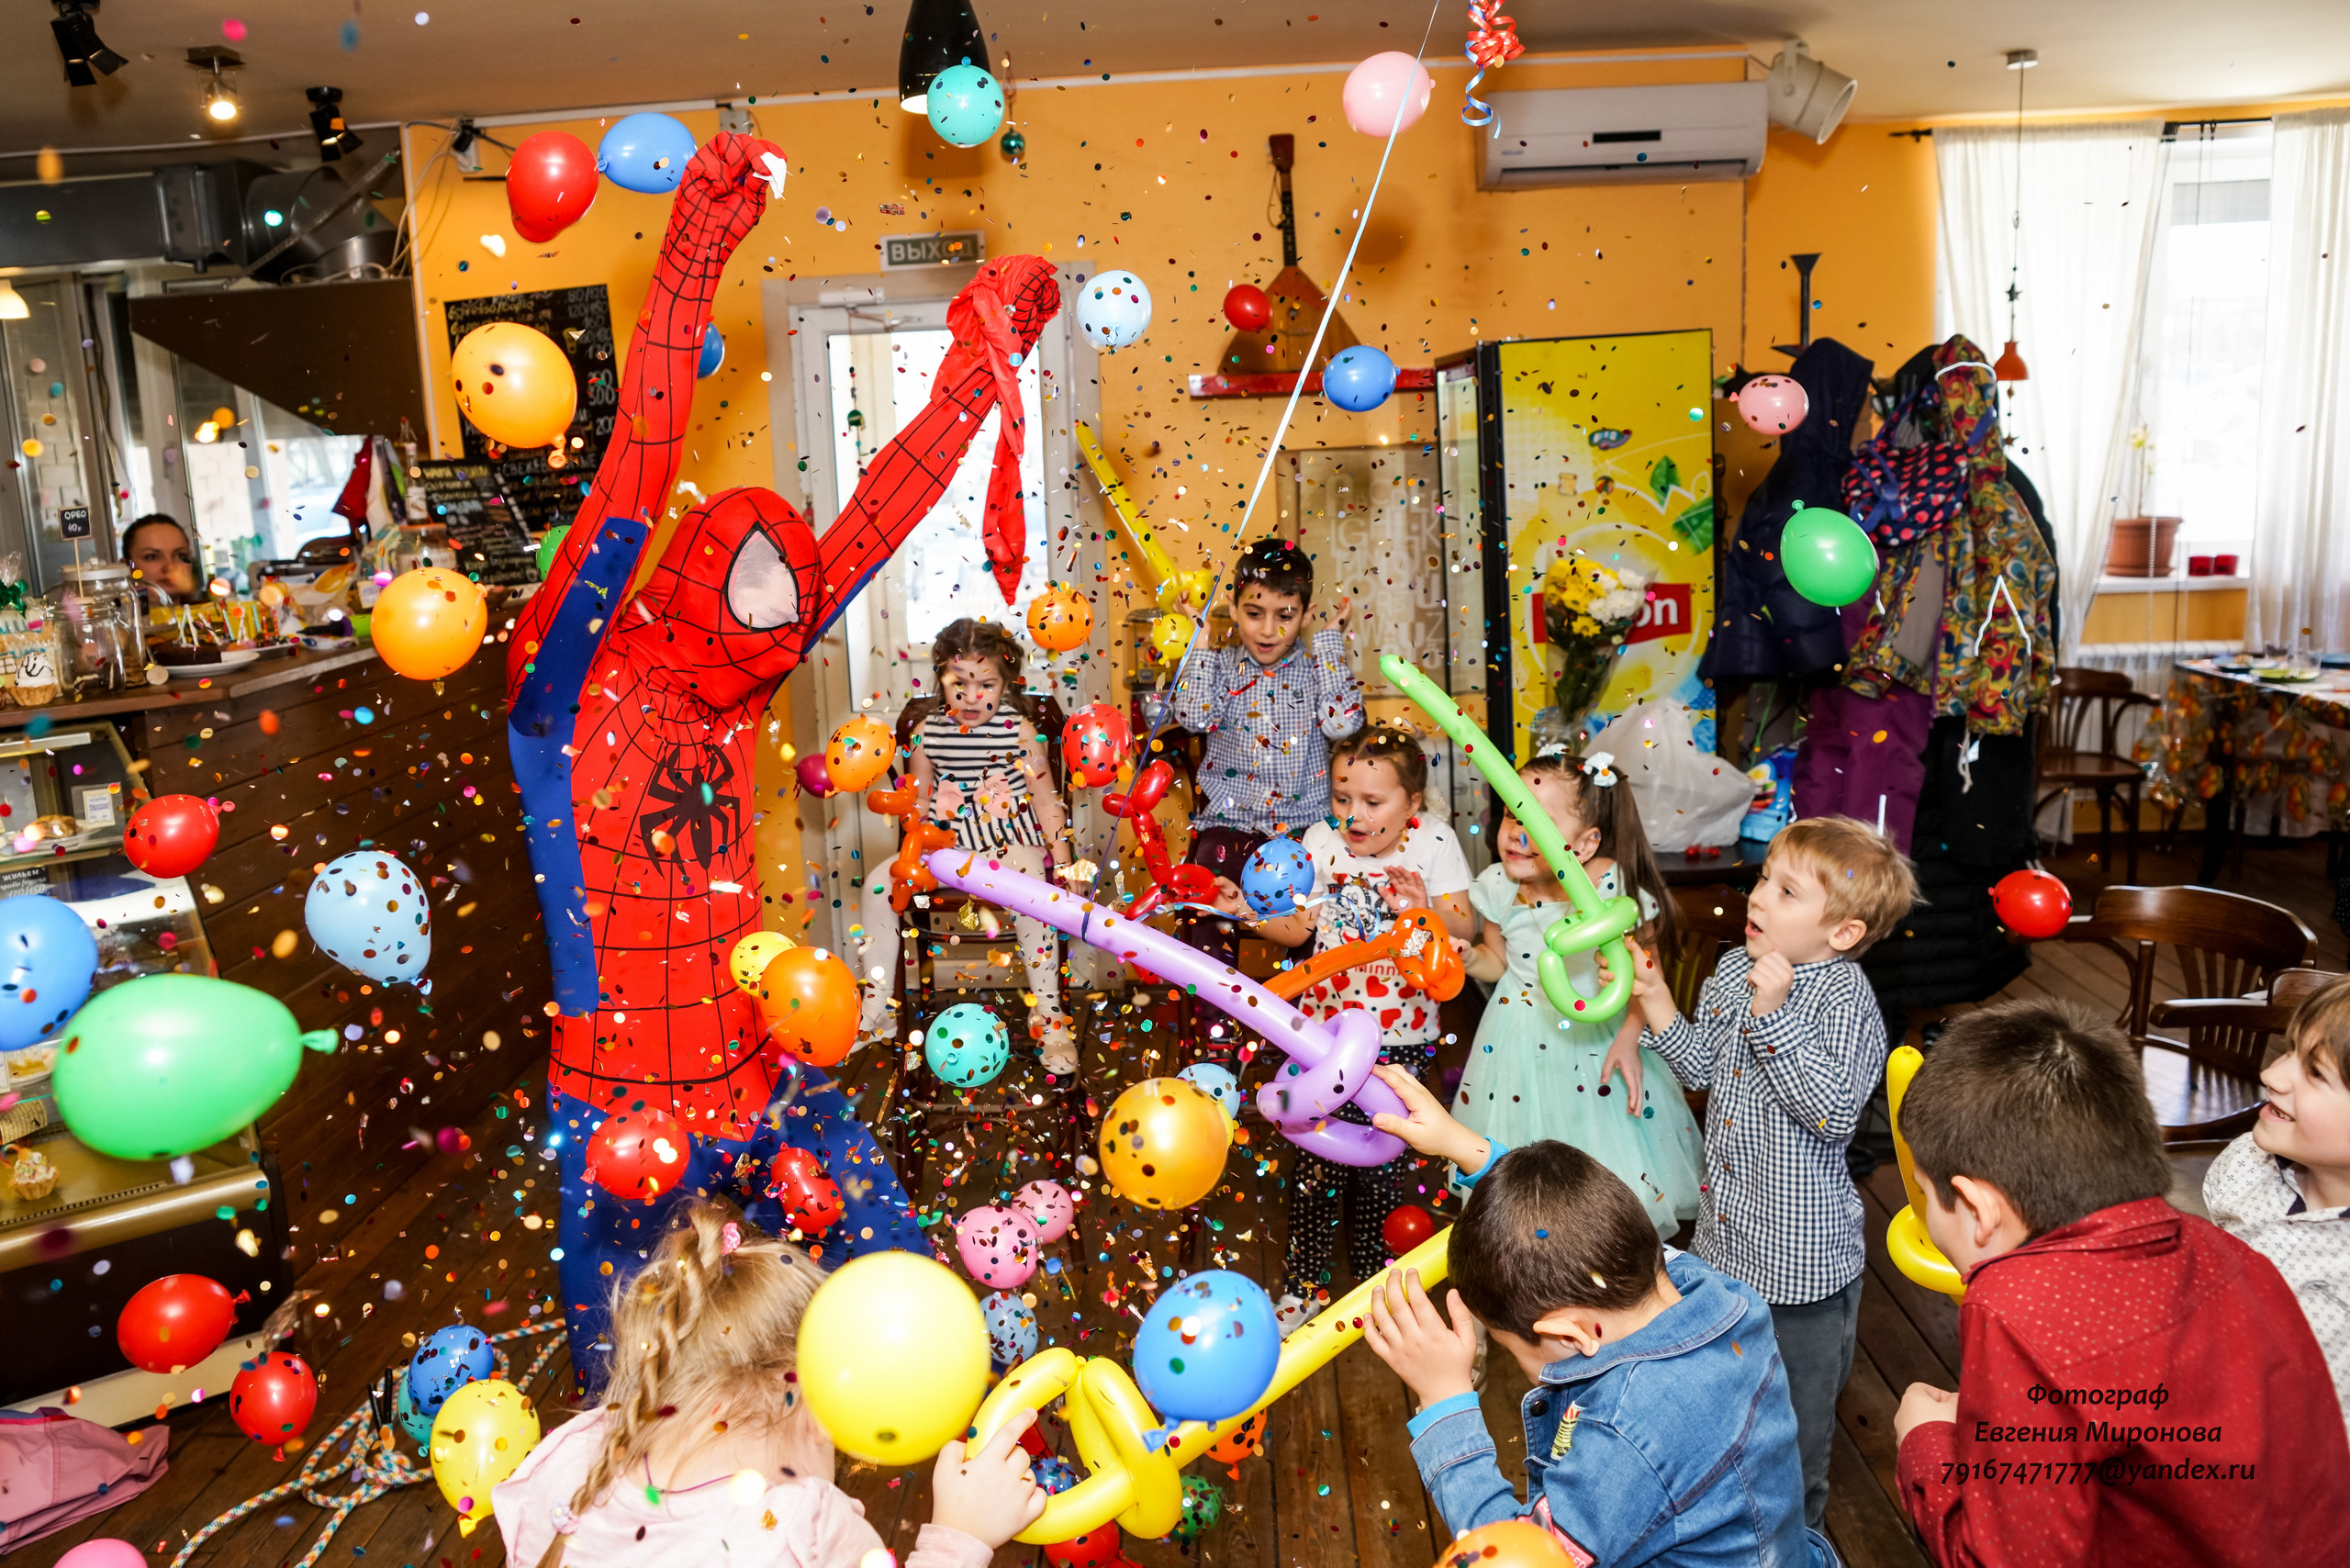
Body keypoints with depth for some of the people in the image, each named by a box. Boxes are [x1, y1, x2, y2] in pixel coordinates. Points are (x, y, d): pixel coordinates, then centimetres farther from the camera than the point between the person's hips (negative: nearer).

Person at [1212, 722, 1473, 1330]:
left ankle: (1371, 1270, 34)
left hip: (1401, 1035, -1)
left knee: (1381, 1156, 10)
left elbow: (1466, 928, -9)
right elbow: (1297, 927, 5)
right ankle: (1303, 1280, 20)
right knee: (1316, 1154, 2)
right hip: (1326, 1028, 1)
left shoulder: (1433, 843, -7)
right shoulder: (1320, 841, -2)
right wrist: (1247, 910, -11)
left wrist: (1427, 908, -29)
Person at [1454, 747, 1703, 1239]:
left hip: (1601, 1035, -2)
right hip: (1522, 1038, 2)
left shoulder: (1618, 890, -22)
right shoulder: (1501, 886, -12)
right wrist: (1468, 959, -16)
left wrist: (1629, 1036, -20)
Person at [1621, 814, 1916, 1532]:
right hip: (1728, 1230, 7)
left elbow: (1833, 1112, -32)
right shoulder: (1733, 969, -1)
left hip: (1803, 1248, -7)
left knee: (1797, 1410, 14)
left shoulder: (1845, 1001, -24)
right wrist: (1656, 1000, -3)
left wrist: (1773, 1013, -35)